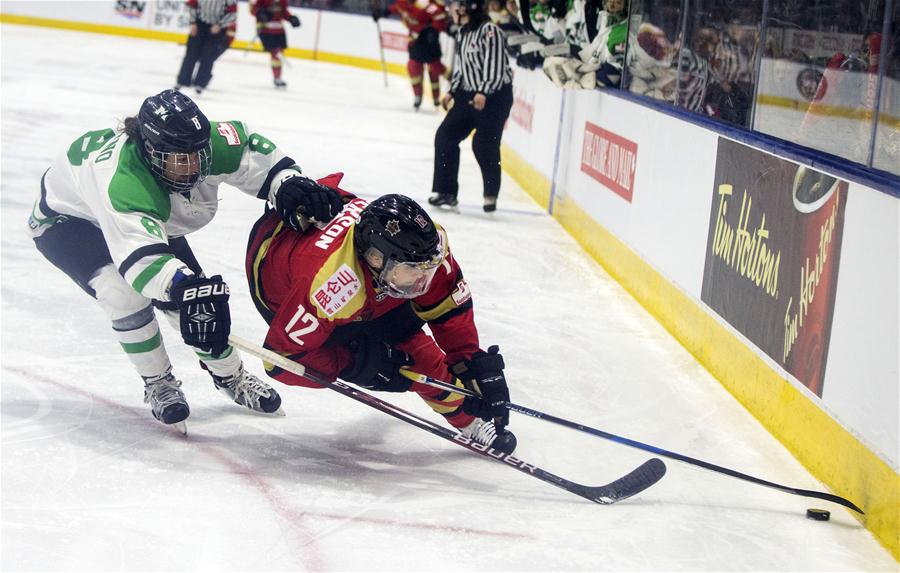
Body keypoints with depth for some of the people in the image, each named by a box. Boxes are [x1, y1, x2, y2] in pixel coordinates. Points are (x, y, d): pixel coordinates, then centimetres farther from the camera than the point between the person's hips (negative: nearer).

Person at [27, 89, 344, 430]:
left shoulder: (202, 145, -30)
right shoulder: (122, 180, -49)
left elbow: (254, 149, -13)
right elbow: (140, 256, -60)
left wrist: (289, 184, -30)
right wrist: (184, 287, -74)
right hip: (67, 220, -6)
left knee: (197, 296, -3)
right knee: (124, 291, -30)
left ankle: (230, 376, 22)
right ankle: (158, 385, -7)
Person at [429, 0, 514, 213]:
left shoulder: (489, 30, -17)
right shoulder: (462, 33, 11)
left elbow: (495, 65, -22)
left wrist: (483, 92, -28)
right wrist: (452, 91, 18)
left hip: (495, 95, -9)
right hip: (469, 94, 9)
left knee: (485, 144, -8)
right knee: (445, 136, 4)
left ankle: (491, 195, 9)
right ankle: (446, 192, 10)